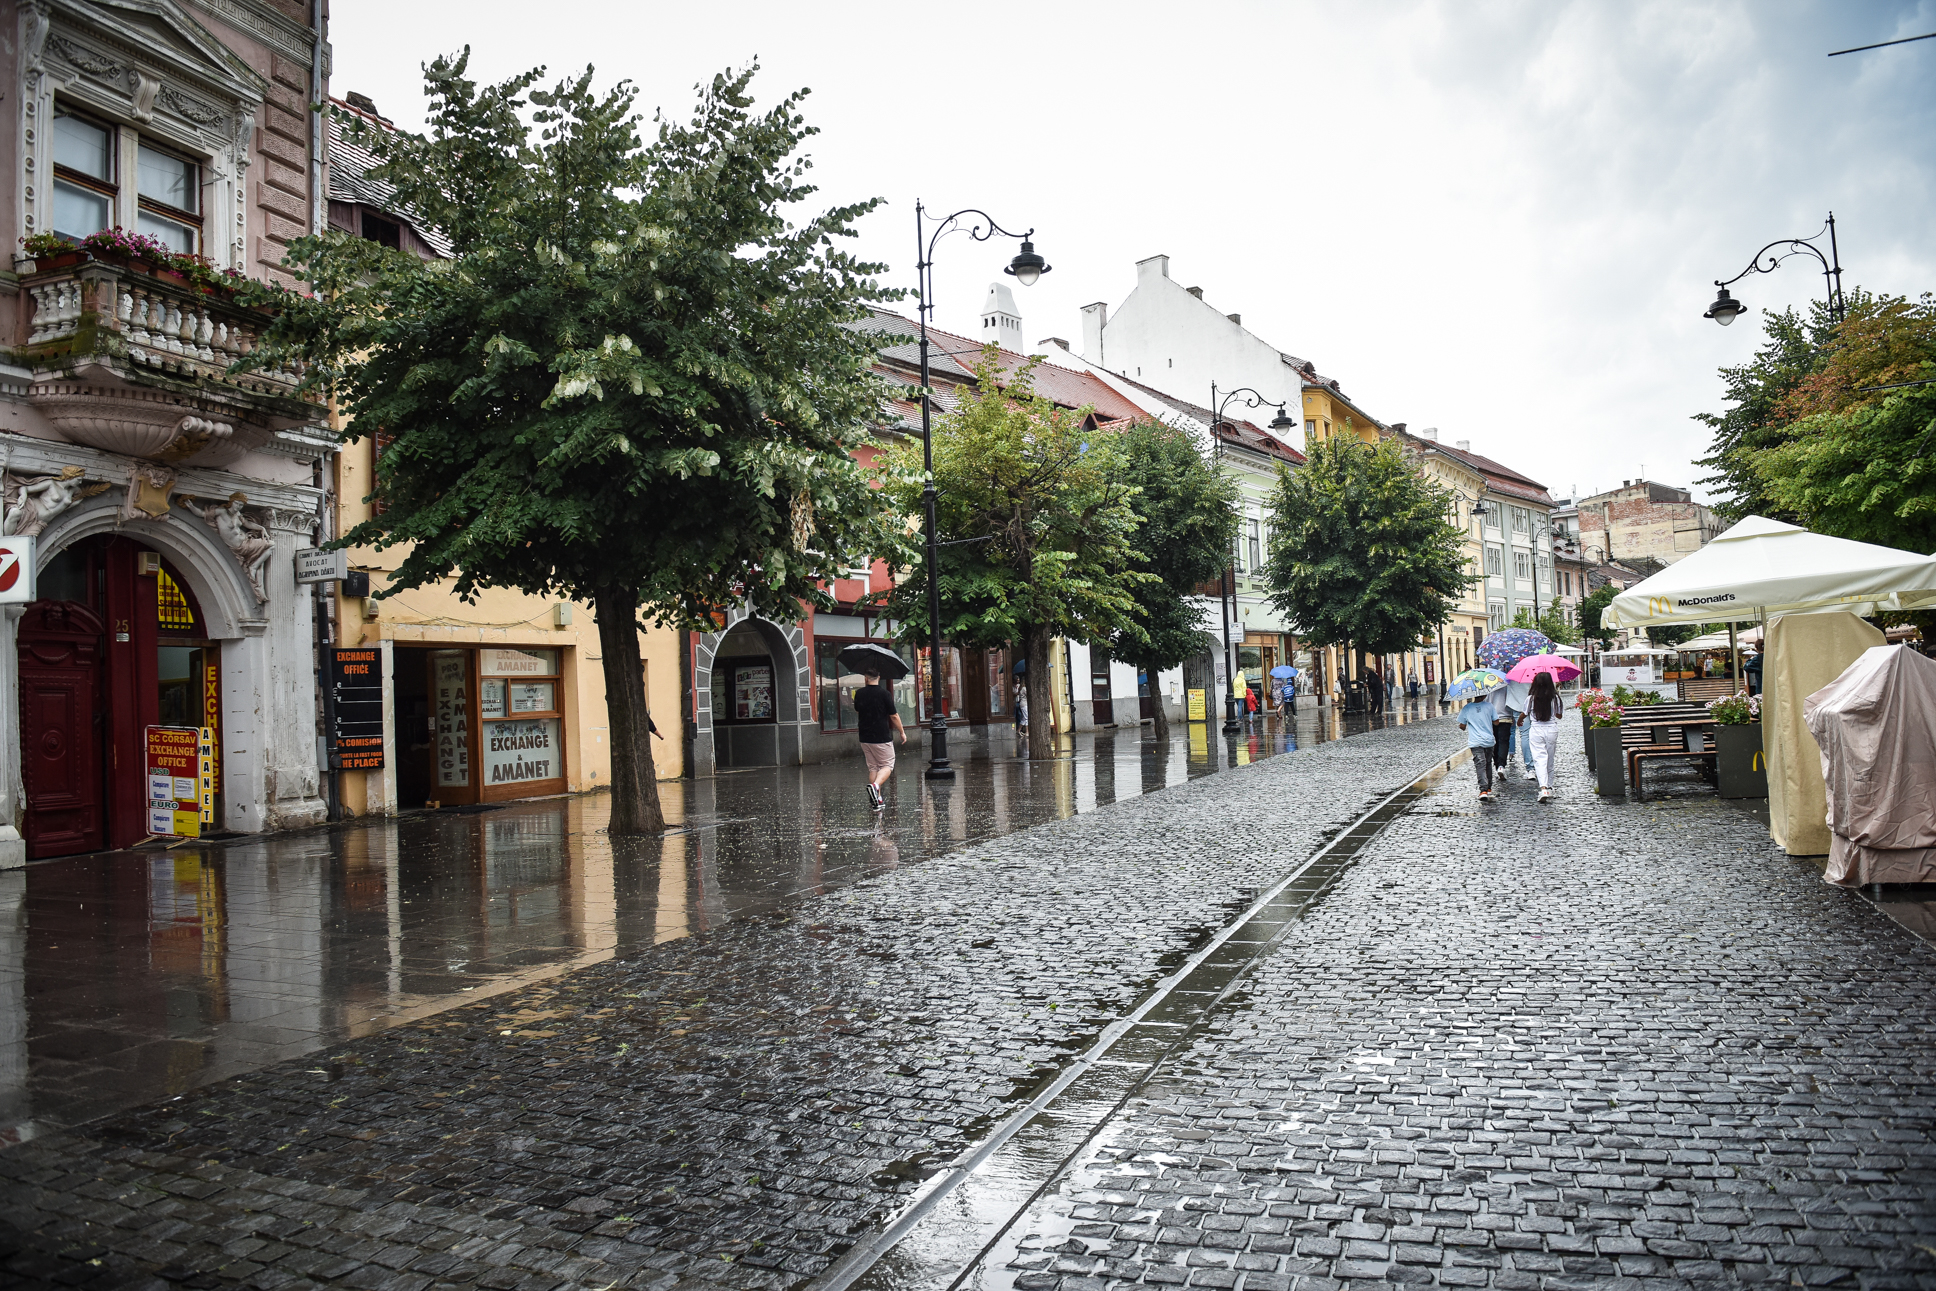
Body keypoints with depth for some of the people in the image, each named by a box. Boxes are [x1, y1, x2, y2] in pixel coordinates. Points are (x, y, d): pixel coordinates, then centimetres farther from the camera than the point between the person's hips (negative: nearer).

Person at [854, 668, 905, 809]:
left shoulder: (859, 694, 1)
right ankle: (875, 785, -20)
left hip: (864, 738, 4)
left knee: (872, 767, 13)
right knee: (887, 765, 7)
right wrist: (902, 732, 5)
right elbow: (894, 716, -7)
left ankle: (877, 799, 10)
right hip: (882, 737, -4)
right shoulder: (884, 694, -12)